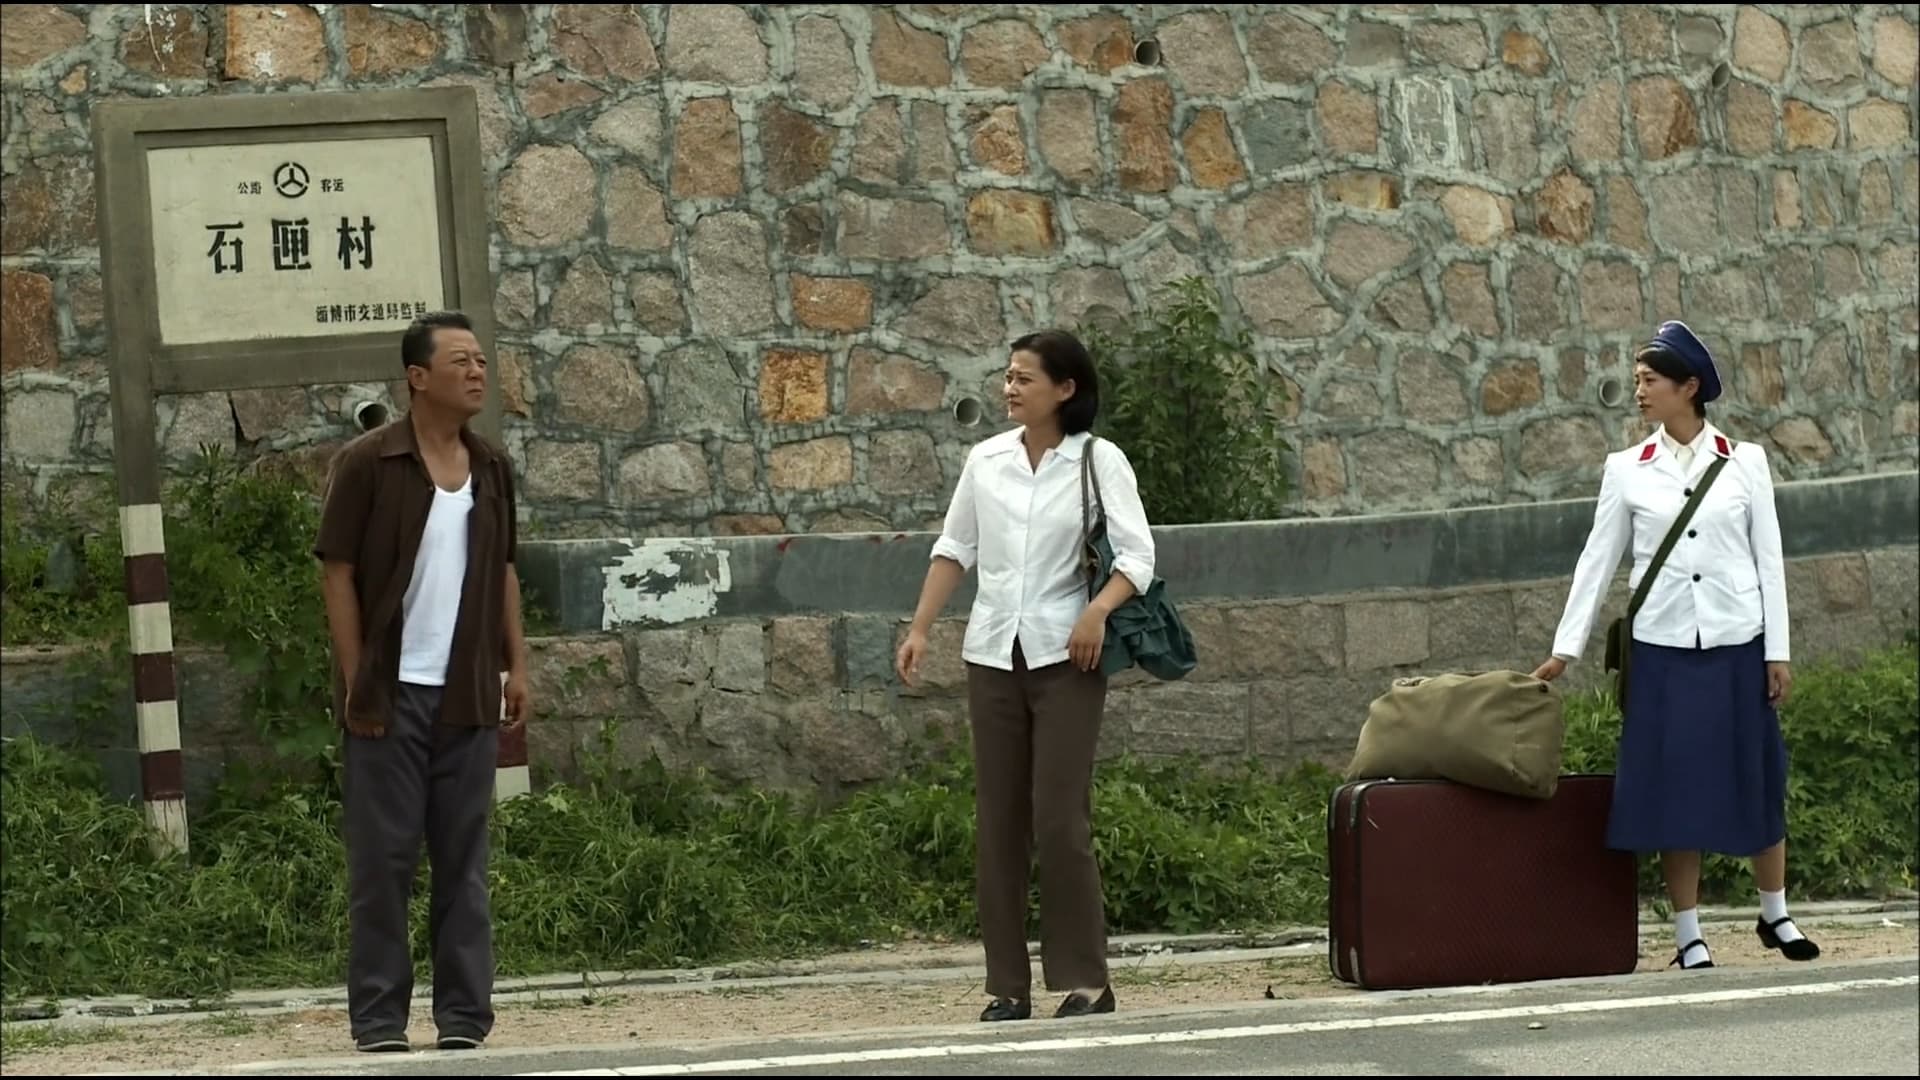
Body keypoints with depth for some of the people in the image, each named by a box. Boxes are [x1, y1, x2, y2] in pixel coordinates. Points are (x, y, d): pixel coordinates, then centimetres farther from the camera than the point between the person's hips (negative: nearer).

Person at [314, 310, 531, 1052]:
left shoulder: (490, 467, 10)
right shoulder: (368, 464, -6)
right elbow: (339, 574, -6)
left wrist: (516, 664, 8)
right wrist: (356, 682, -10)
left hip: (467, 691, 4)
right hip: (391, 690, -4)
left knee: (464, 857, 7)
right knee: (383, 856, 1)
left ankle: (464, 1017, 12)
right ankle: (378, 1019, 6)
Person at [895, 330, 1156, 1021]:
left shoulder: (1098, 461, -3)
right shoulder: (986, 461, 8)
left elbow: (1137, 555, -8)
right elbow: (954, 549, 15)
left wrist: (1099, 608, -25)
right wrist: (919, 628, 7)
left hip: (1066, 655, -4)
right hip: (993, 653, 4)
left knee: (1060, 819, -10)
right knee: (998, 820, 3)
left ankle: (1085, 980, -3)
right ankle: (1007, 985, 7)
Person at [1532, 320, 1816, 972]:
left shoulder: (1744, 461, 3)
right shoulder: (1628, 470, 4)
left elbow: (1768, 557, 4)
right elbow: (1598, 560, 6)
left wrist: (1778, 651, 0)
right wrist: (1565, 648, 2)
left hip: (1738, 646, 0)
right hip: (1662, 649, 0)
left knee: (1756, 778, 6)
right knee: (1673, 786, 0)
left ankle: (1776, 915, 23)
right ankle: (1689, 934, 7)